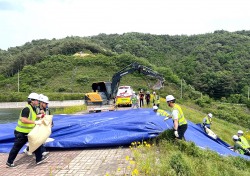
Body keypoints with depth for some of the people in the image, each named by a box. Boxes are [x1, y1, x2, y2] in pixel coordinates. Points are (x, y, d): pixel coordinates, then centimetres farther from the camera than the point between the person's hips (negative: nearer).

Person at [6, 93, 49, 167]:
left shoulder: (33, 109, 5)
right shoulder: (27, 109, -24)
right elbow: (23, 120, -33)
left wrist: (38, 116, 6)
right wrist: (35, 122, -34)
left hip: (28, 132, 9)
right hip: (21, 133, -9)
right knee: (16, 147, 7)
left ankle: (39, 159, 16)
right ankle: (9, 162, 26)